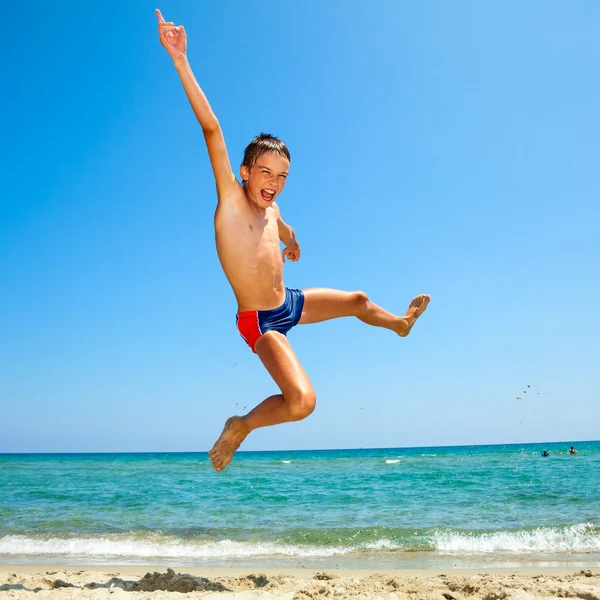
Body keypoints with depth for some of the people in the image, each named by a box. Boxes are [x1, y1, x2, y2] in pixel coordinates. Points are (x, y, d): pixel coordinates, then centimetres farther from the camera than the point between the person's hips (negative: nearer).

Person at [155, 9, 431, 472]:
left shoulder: (272, 212, 4)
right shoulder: (230, 200, -16)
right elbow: (212, 129, -27)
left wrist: (293, 245, 52)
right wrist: (181, 61, -35)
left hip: (290, 305, 8)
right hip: (258, 321, -8)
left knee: (358, 301, 27)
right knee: (303, 401, -29)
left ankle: (401, 324, 62)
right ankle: (240, 427, 0)